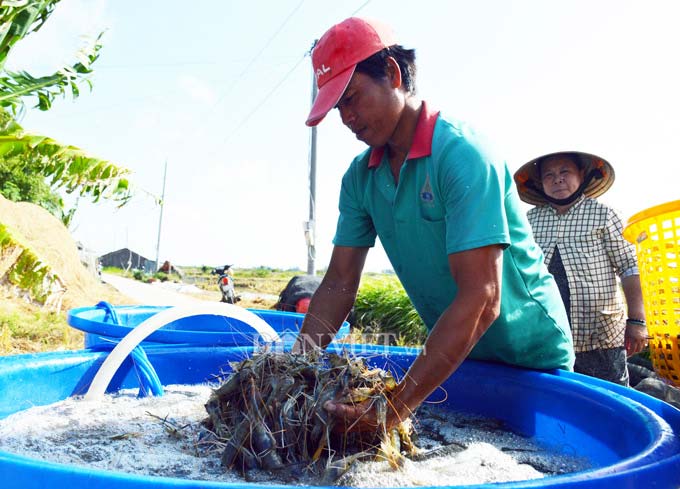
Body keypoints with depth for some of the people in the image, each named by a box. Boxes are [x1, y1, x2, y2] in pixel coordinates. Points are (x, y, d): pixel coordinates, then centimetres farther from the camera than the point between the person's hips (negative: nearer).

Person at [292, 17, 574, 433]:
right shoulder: (360, 176, -5)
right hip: (452, 353, 6)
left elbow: (481, 299, -34)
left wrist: (396, 407, -37)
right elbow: (340, 283, -6)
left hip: (529, 357, -5)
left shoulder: (462, 154, -27)